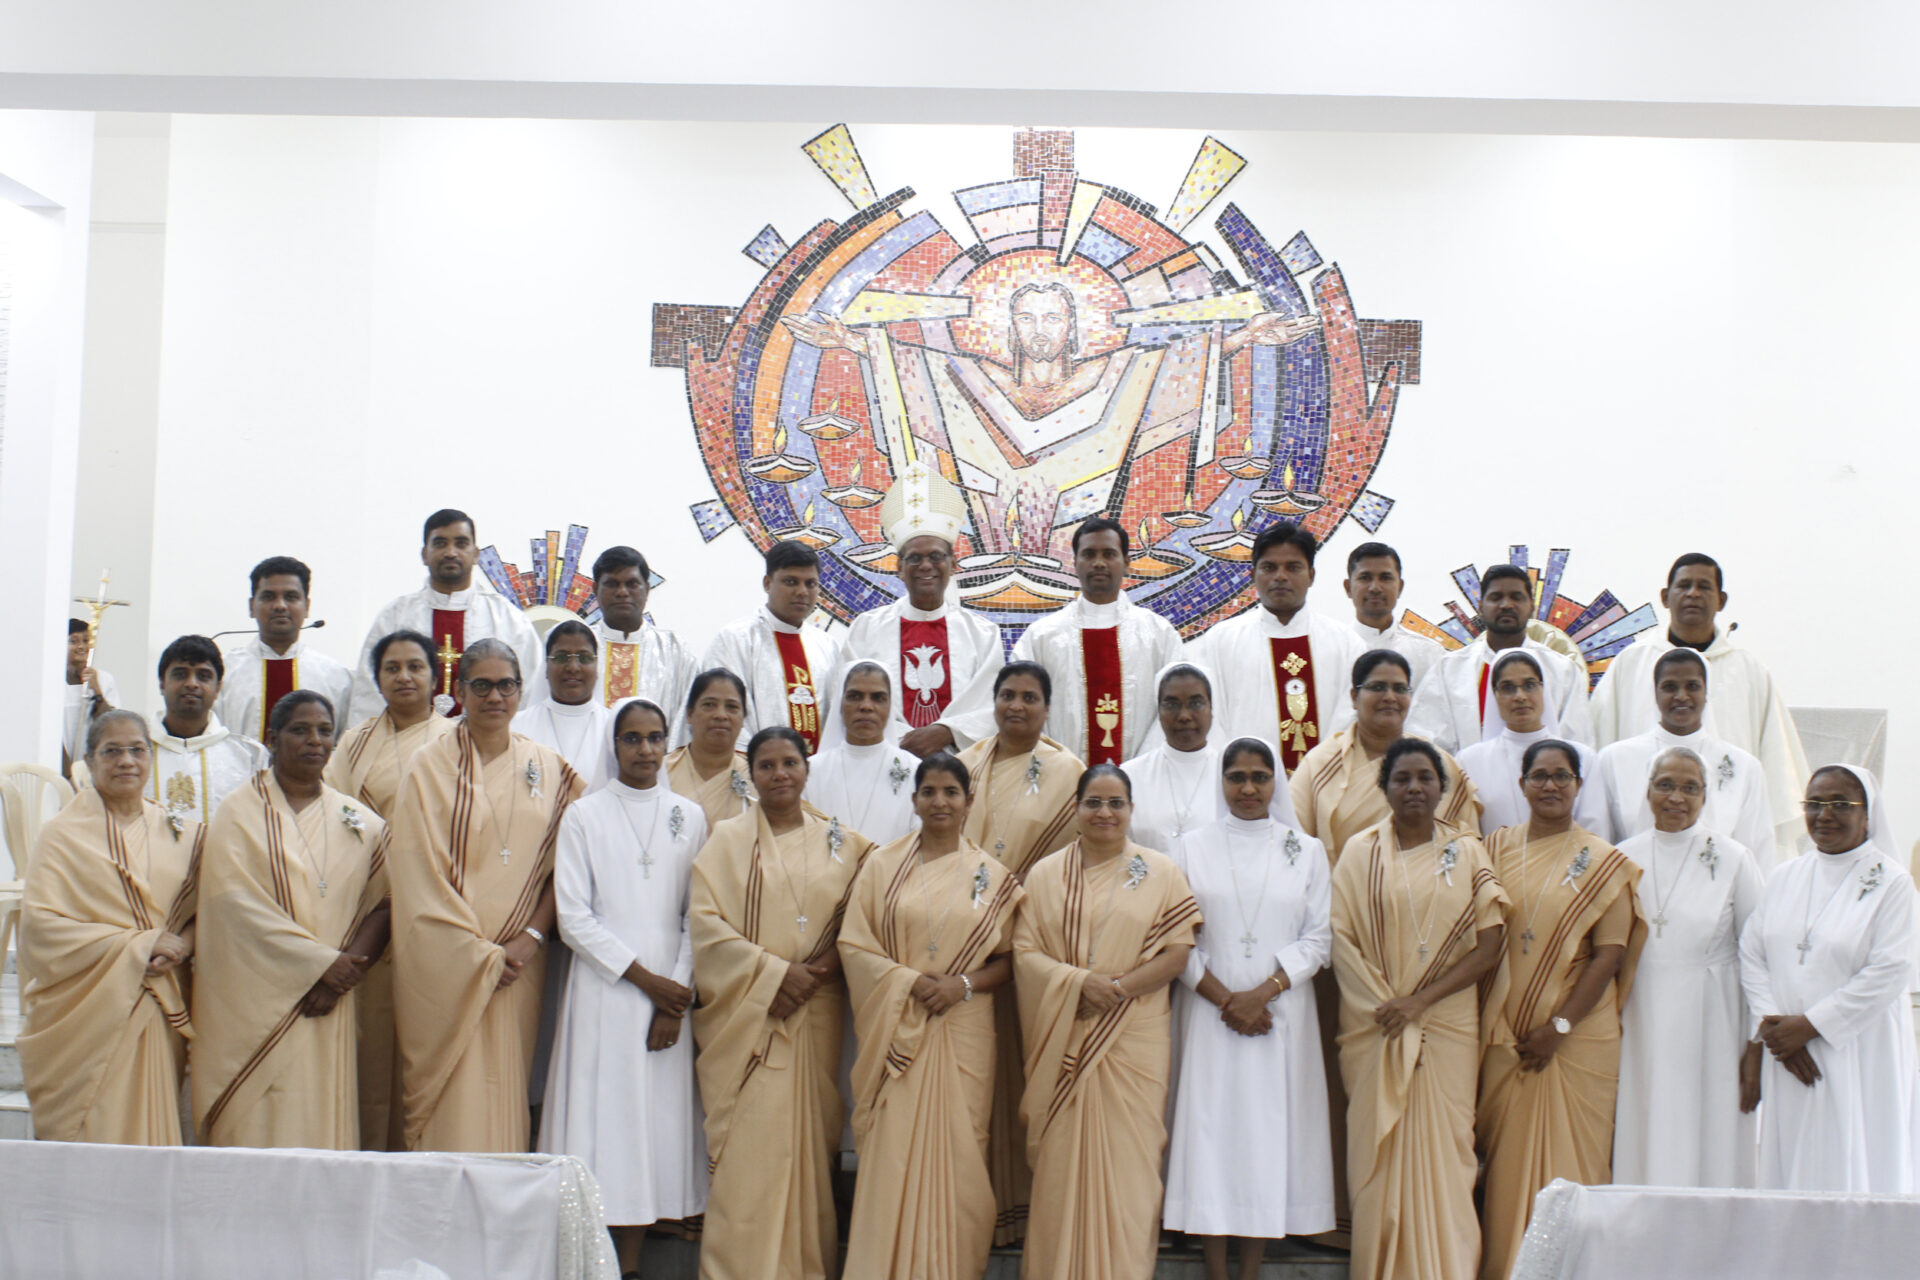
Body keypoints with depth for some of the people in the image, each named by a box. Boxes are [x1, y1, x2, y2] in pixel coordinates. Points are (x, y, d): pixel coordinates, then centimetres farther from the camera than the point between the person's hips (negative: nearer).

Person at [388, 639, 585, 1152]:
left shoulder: (548, 769, 10)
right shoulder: (431, 767, 0)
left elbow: (562, 863, 7)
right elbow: (419, 873, -6)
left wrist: (531, 937, -8)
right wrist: (477, 953, -11)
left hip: (518, 962, 3)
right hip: (446, 965, -3)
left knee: (507, 1089, 4)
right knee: (453, 1096, -6)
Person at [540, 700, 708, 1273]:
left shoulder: (690, 817, 9)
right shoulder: (584, 817, 3)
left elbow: (699, 916, 6)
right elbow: (573, 917, -3)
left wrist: (678, 990, -5)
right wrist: (646, 978, -8)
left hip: (669, 995, 2)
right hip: (604, 993, -2)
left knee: (658, 1119, 1)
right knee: (601, 1114, -5)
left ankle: (631, 1263, 7)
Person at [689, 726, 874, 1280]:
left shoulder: (841, 843, 12)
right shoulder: (727, 840, 4)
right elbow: (705, 920, -5)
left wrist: (819, 968, -9)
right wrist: (773, 972, -12)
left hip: (817, 1015, 2)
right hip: (746, 1013, -2)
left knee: (811, 1140, 1)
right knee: (748, 1147, -8)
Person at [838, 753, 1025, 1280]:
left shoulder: (992, 875, 8)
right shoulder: (883, 865, 5)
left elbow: (1008, 958, 8)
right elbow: (854, 944, 1)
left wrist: (964, 984, -10)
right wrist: (910, 980, -12)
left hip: (964, 1032, 1)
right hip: (896, 1032, -1)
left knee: (956, 1153, 0)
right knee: (893, 1155, -4)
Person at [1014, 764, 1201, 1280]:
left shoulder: (1160, 872, 6)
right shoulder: (1046, 874, 8)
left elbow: (1177, 951, -1)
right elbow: (1025, 951, 1)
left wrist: (1118, 988, -13)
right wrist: (1080, 982, -15)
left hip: (1136, 1041, -1)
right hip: (1064, 1042, 1)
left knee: (1127, 1163, -1)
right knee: (1062, 1165, 0)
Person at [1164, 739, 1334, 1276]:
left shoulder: (1306, 850, 7)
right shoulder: (1191, 848, 6)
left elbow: (1317, 938, 2)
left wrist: (1261, 994, -10)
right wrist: (1225, 999, -9)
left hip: (1281, 1013, 1)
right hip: (1208, 1013, 0)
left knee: (1270, 1132, 0)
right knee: (1210, 1130, -4)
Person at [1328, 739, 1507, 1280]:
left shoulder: (1467, 852, 5)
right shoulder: (1360, 853, 5)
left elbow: (1488, 947, -1)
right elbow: (1340, 939, -1)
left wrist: (1418, 1001, -10)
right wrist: (1382, 1004, -13)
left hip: (1448, 1027, 0)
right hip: (1375, 1029, 0)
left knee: (1441, 1152, -2)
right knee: (1380, 1152, 0)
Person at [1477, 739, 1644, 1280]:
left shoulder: (1603, 862, 0)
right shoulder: (1497, 848, 8)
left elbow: (1610, 955, -5)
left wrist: (1560, 1026, -11)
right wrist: (1498, 1025, -1)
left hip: (1578, 1035, -2)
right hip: (1506, 1035, 2)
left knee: (1570, 1158, 0)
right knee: (1507, 1156, 4)